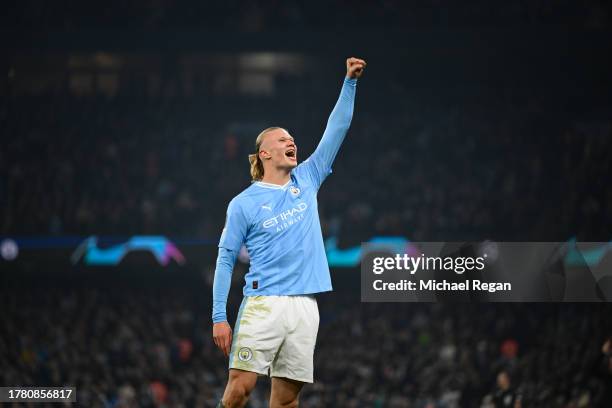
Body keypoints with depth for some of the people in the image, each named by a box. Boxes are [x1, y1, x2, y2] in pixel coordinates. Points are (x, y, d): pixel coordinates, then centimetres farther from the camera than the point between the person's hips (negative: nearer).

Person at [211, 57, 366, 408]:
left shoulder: (306, 180, 15)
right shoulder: (244, 203, 4)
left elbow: (336, 130, 13)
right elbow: (225, 260, 4)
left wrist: (350, 82, 6)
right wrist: (219, 317, -3)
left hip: (304, 307, 4)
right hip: (263, 304, -4)